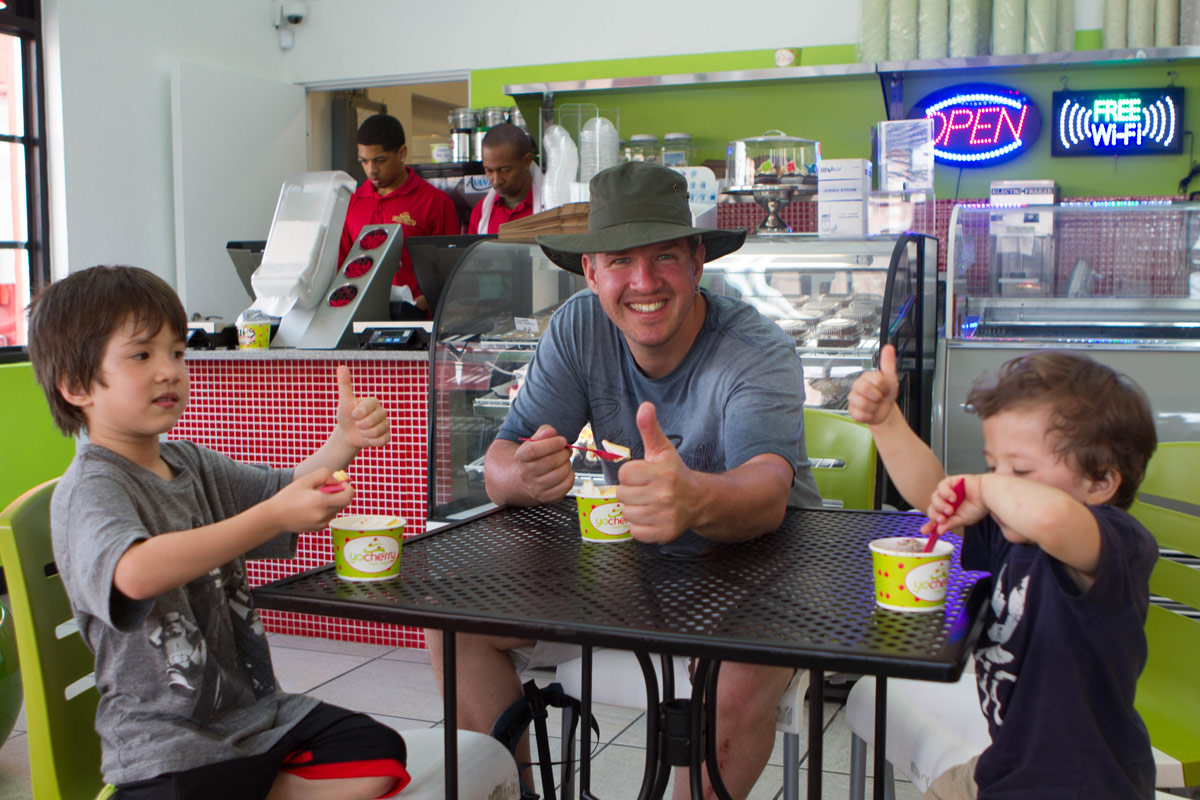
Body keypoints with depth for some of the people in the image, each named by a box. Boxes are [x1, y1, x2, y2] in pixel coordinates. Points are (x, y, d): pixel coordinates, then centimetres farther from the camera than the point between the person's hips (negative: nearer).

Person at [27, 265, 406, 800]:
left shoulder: (191, 465, 11)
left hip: (252, 709, 7)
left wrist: (344, 442, -6)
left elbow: (286, 493, 15)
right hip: (165, 744, -7)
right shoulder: (90, 489, -15)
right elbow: (136, 573, -34)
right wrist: (273, 517, -39)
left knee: (378, 755, -4)